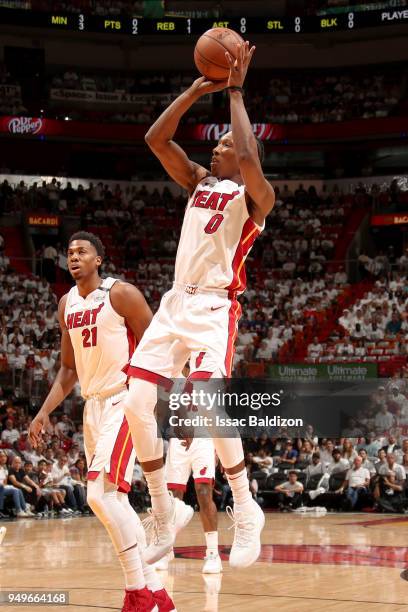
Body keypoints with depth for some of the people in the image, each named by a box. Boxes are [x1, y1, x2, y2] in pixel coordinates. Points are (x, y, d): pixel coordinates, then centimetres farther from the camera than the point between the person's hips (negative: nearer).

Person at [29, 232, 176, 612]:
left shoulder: (121, 294, -10)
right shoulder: (67, 304, 13)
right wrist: (44, 412, 10)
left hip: (124, 402, -8)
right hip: (92, 406, 8)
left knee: (101, 494, -21)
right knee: (113, 501, 8)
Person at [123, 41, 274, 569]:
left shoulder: (255, 196, -2)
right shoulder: (199, 182, 17)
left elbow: (249, 158, -25)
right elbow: (155, 139, 7)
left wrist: (235, 93, -16)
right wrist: (197, 90, 2)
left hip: (214, 307, -7)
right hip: (175, 302, 7)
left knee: (206, 403, -27)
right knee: (137, 406, -4)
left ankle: (246, 510, -8)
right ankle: (163, 523, 7)